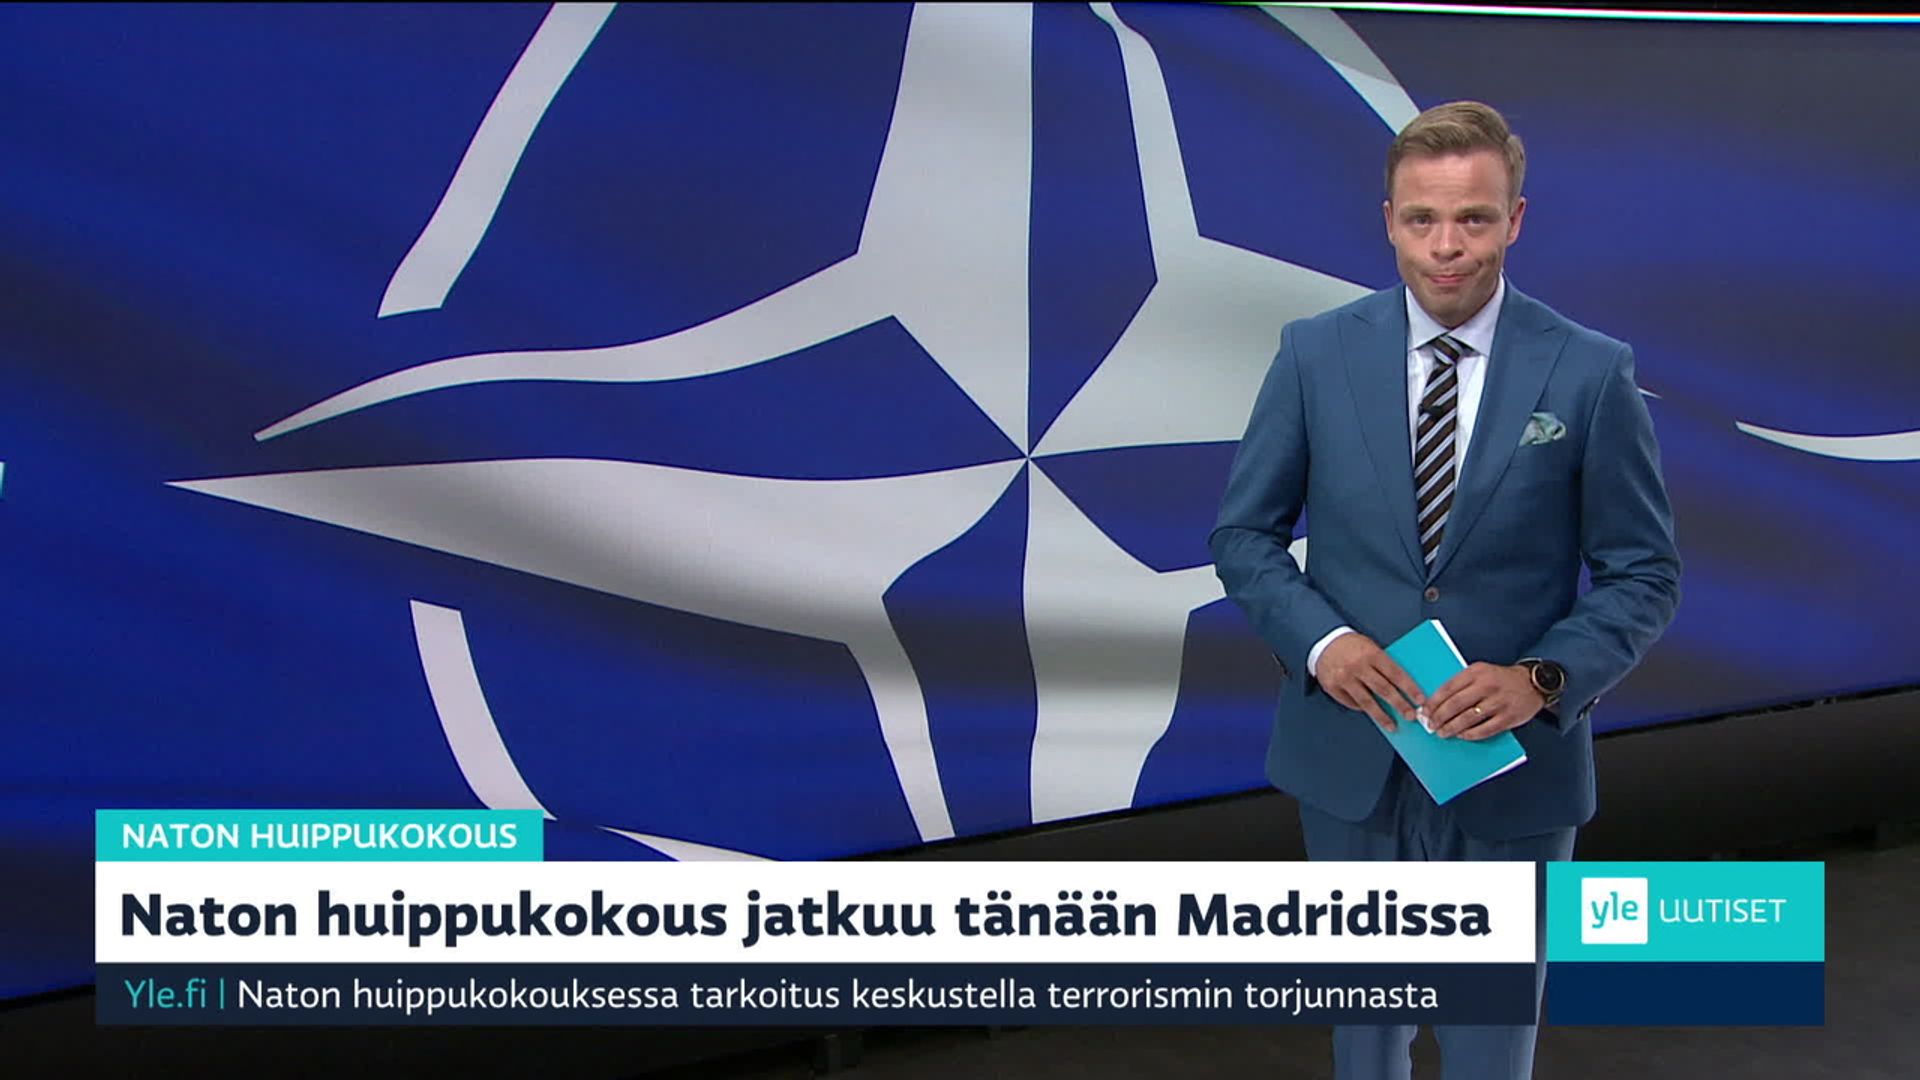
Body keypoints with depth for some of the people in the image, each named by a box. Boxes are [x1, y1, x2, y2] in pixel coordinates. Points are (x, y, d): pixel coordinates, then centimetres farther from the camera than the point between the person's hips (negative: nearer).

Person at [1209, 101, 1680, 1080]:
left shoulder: (1590, 373, -8)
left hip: (1514, 761, -1)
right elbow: (1244, 534, 1)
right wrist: (1321, 640, -16)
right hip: (1349, 751, 1)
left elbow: (1643, 573, -3)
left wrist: (1544, 678, -19)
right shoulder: (1315, 354, -5)